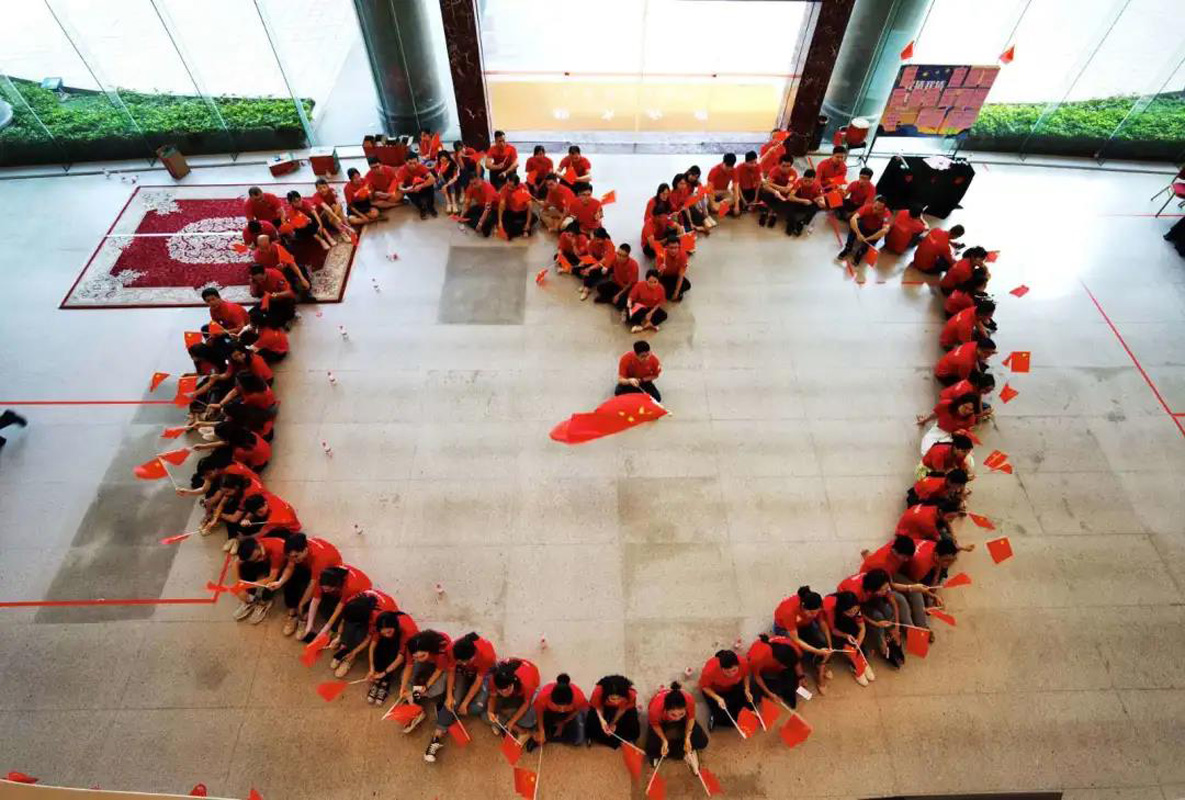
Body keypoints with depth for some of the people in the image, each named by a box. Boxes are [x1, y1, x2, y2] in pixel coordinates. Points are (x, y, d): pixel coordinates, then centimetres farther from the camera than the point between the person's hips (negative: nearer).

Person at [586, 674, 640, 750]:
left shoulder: (631, 694, -38)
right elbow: (598, 707, -18)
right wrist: (602, 720, -33)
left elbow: (622, 709, -18)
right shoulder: (598, 691, -39)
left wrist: (613, 723, -17)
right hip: (604, 707, 0)